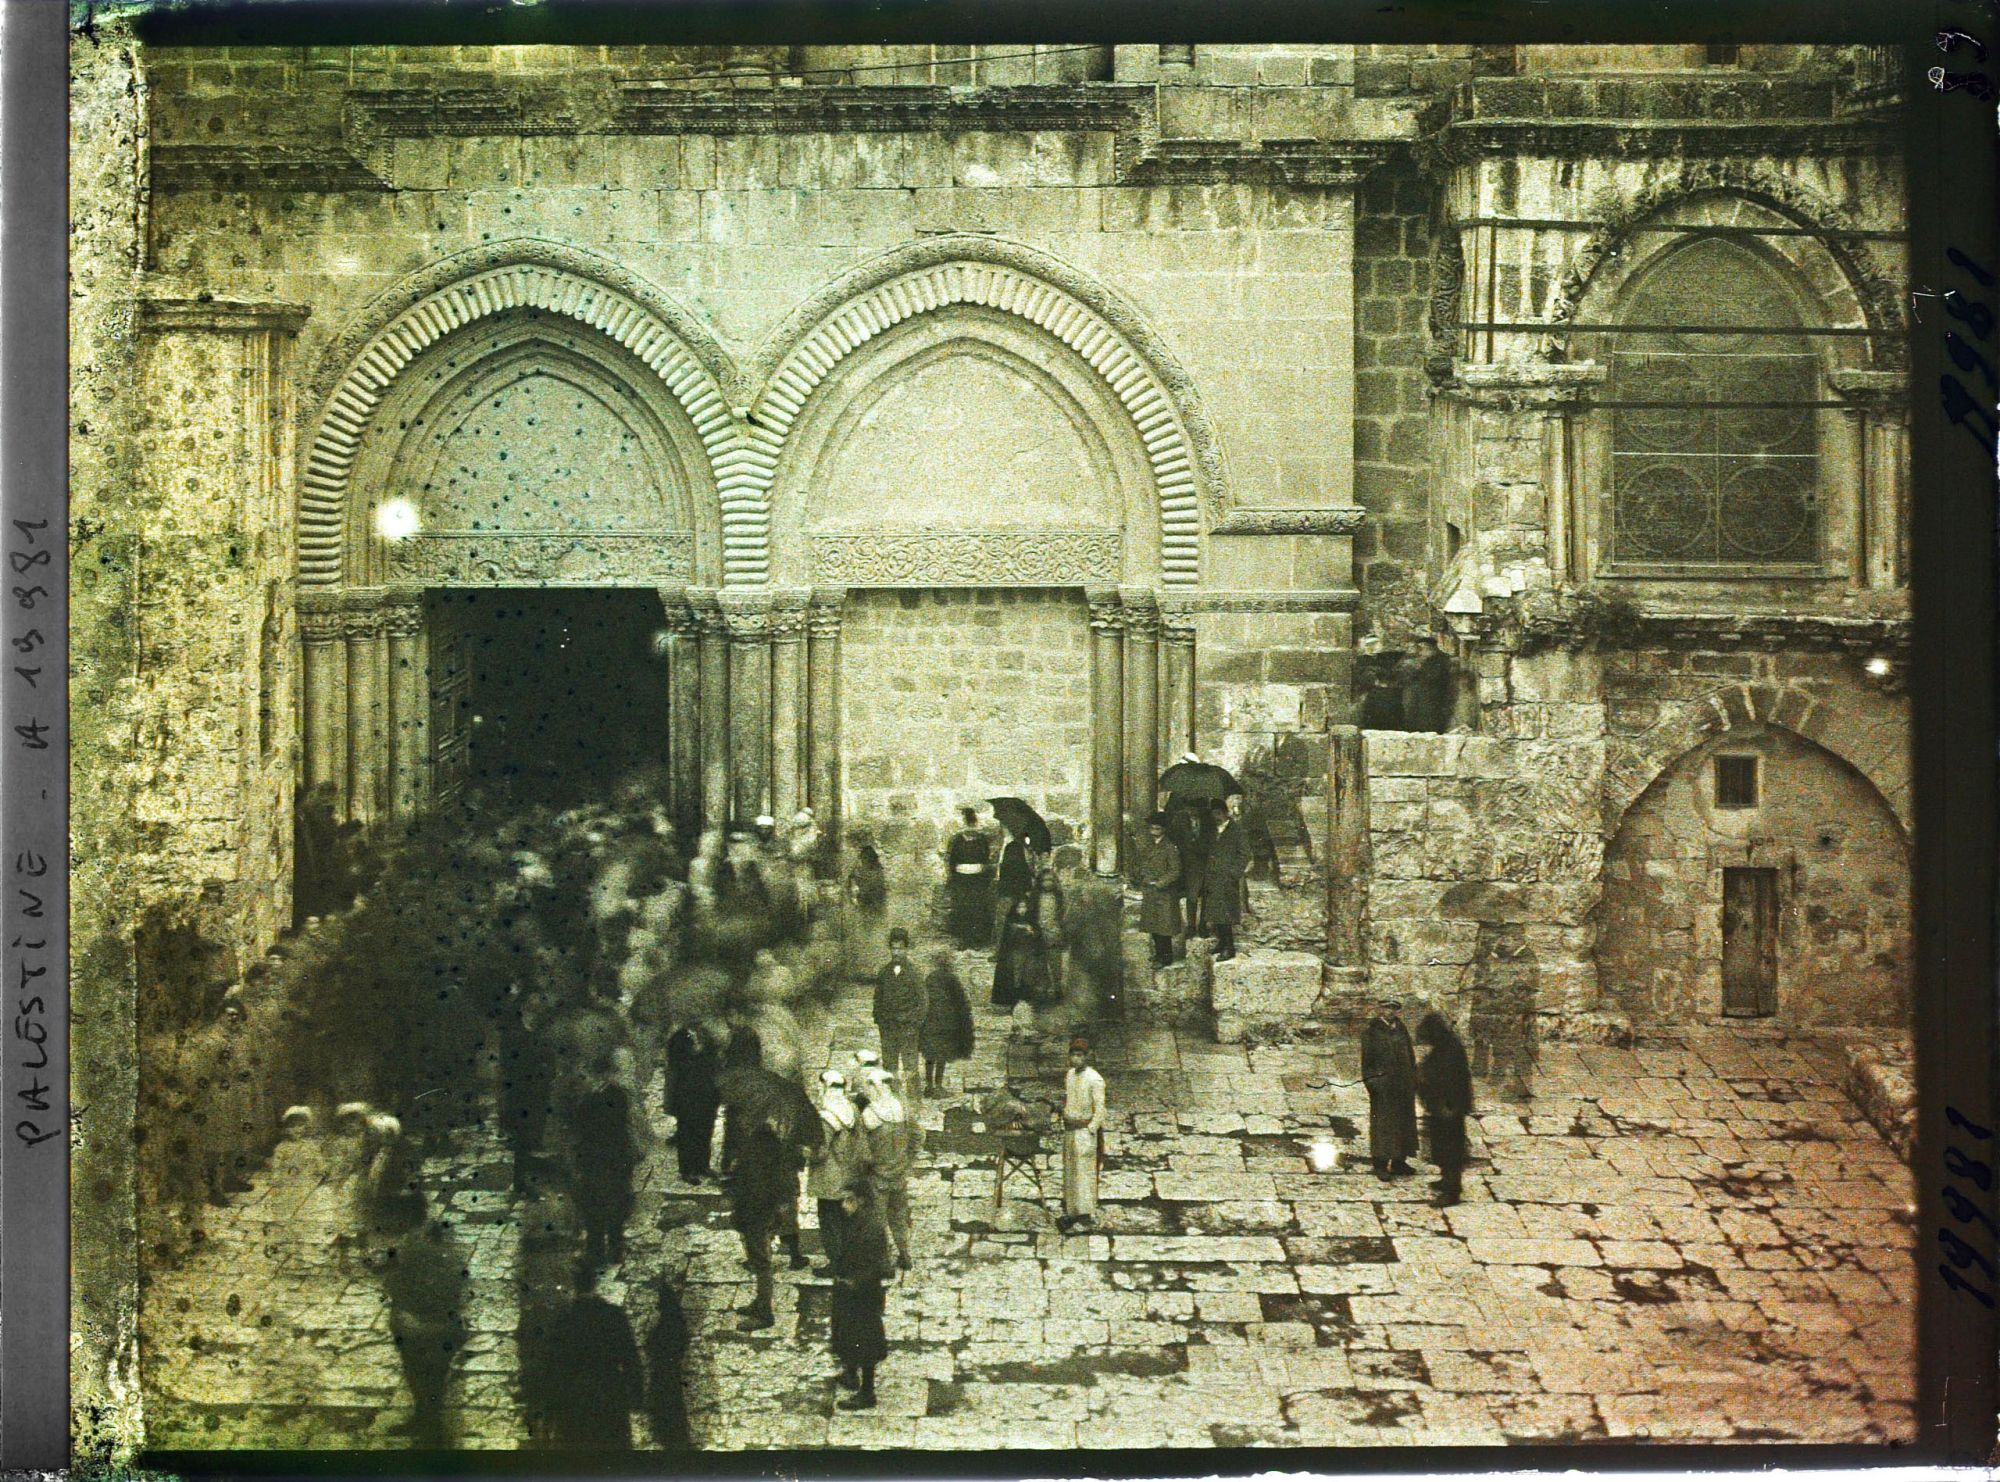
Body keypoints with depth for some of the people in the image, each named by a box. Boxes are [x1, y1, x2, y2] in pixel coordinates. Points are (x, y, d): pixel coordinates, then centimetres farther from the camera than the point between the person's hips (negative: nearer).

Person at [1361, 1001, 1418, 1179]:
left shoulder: (1401, 1030, 13)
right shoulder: (1371, 1032, -5)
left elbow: (1410, 1056, 18)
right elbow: (1367, 1058, -7)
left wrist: (1414, 1078, 13)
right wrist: (1370, 1080, -14)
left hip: (1404, 1083, 6)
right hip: (1383, 1084, -6)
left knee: (1404, 1121, 10)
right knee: (1383, 1122, -5)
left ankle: (1399, 1161, 19)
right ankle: (1380, 1163, -1)